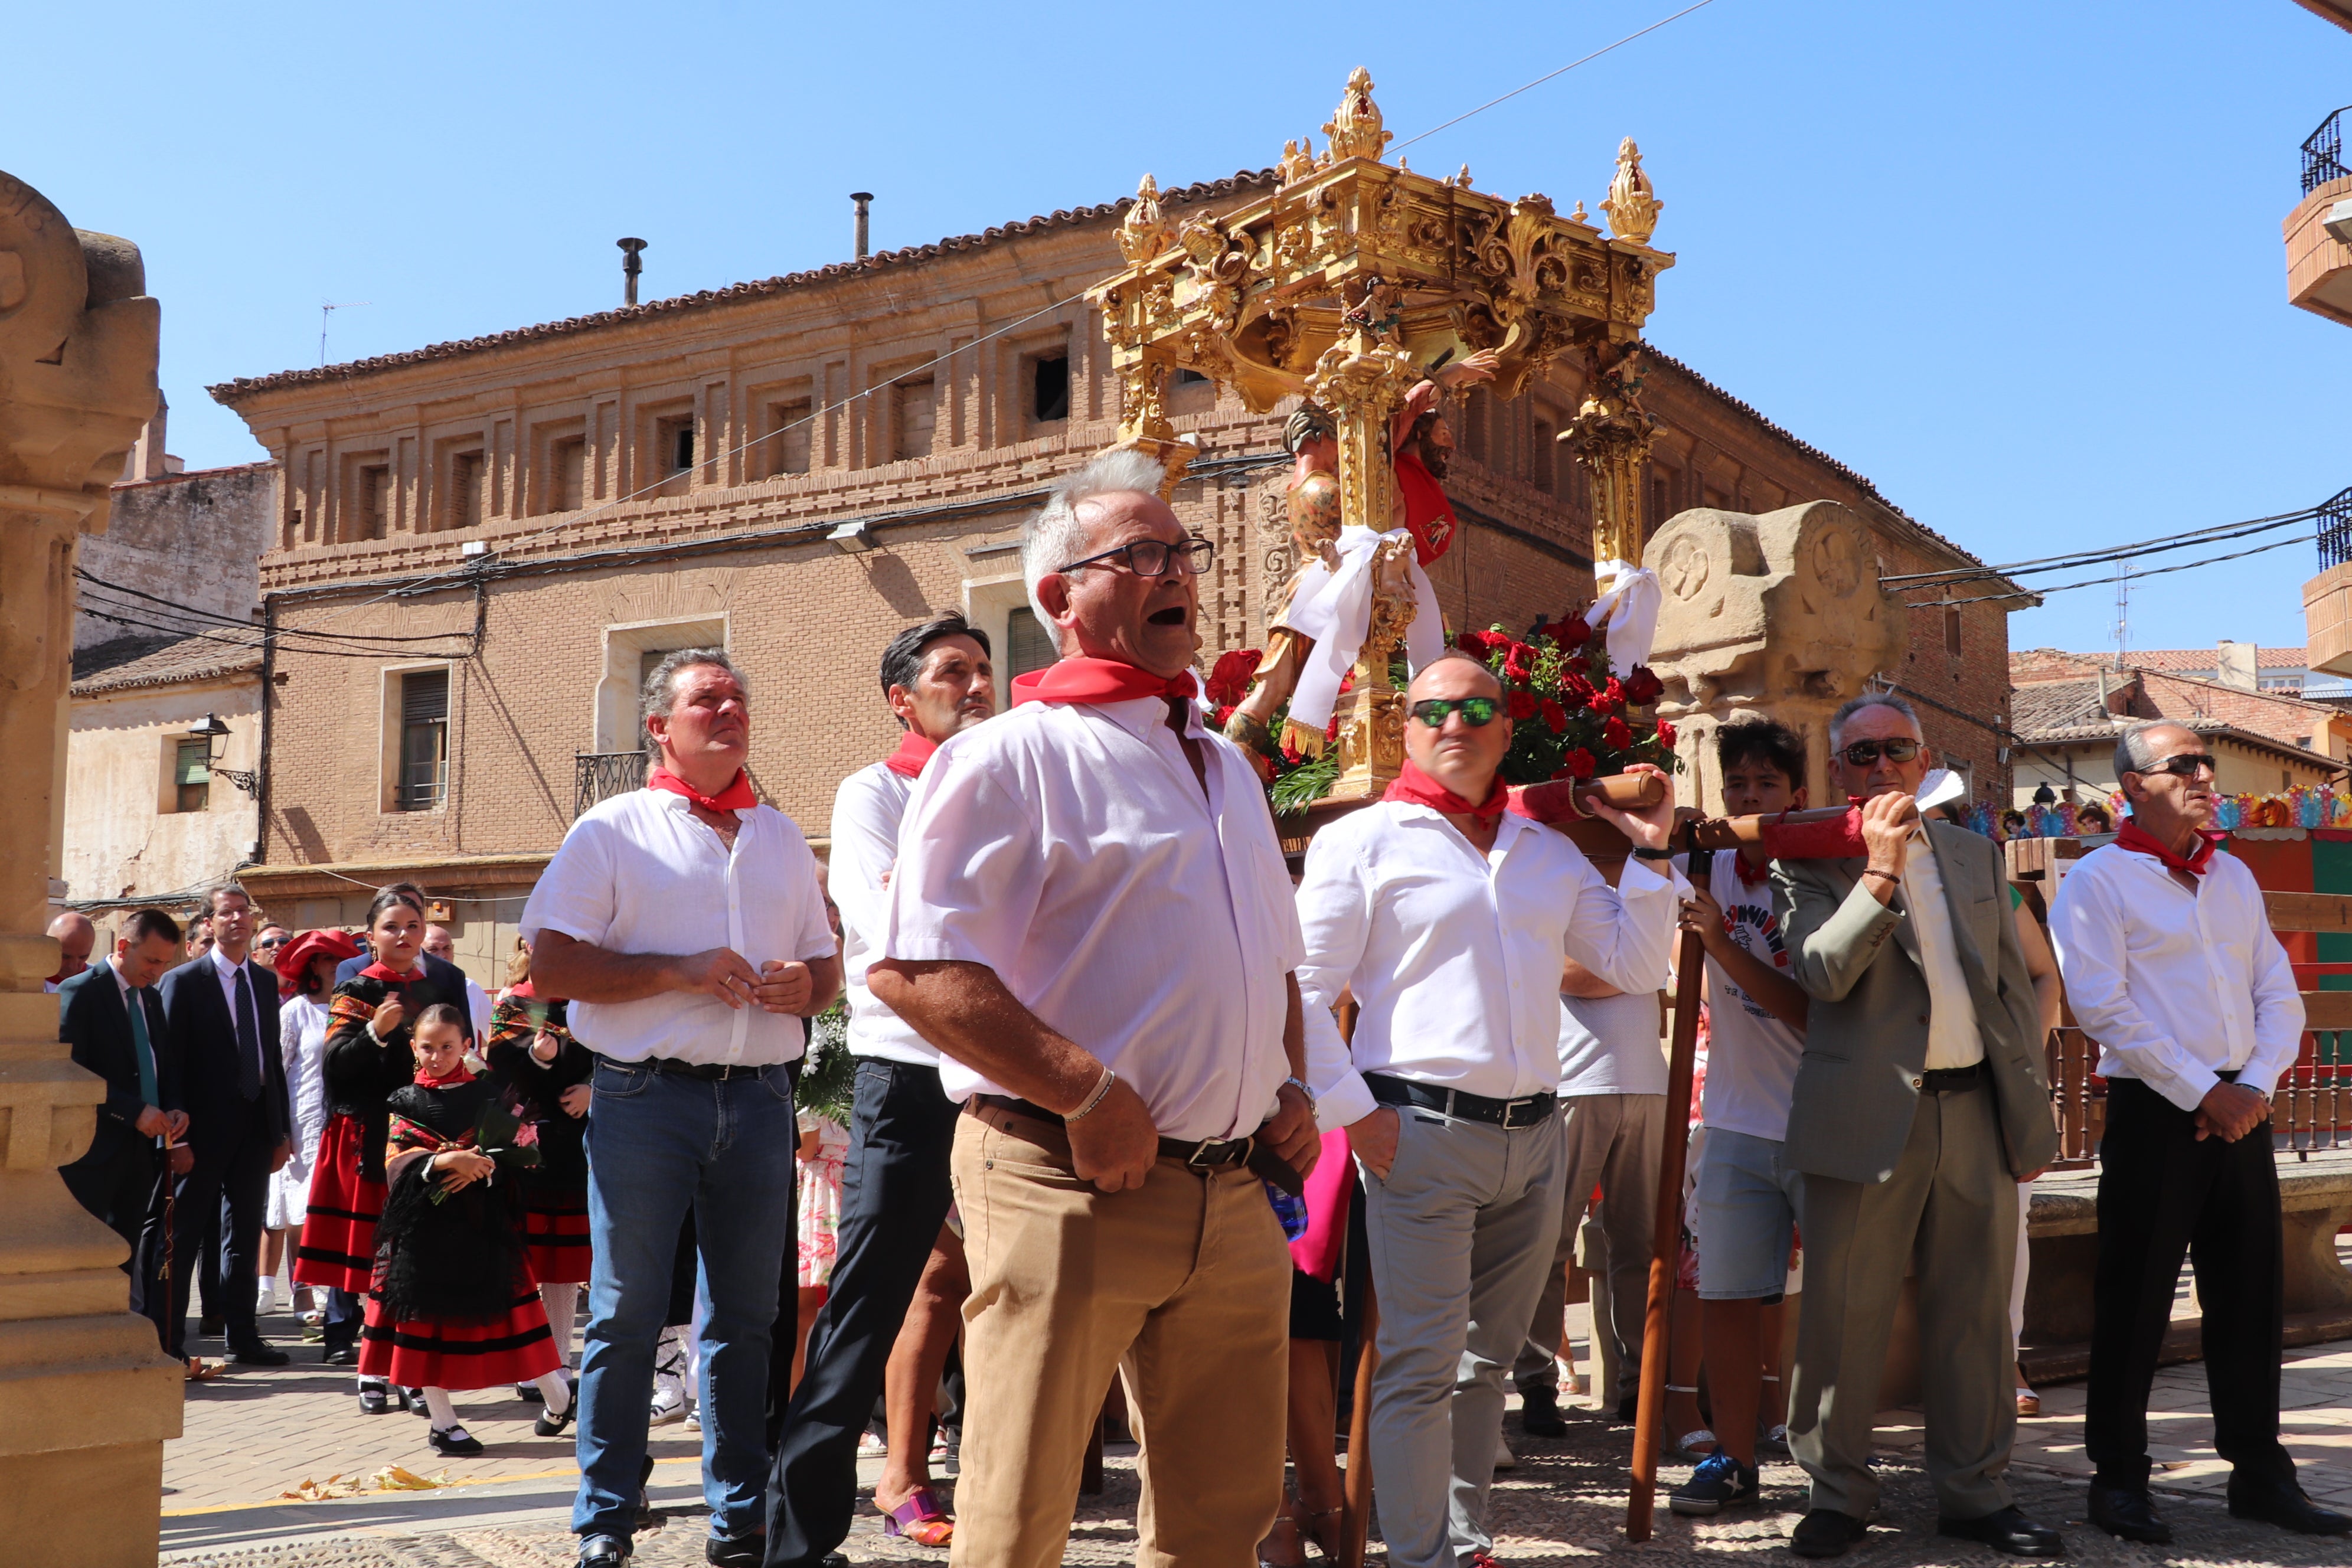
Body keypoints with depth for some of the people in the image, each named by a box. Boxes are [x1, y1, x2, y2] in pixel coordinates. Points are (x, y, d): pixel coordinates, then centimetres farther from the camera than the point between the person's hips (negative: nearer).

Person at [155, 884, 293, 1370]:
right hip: (204, 1128, -6)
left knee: (245, 1235, 12)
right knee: (184, 1237, 2)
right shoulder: (183, 981, -6)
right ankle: (170, 1343, 9)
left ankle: (243, 1338, 21)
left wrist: (281, 1129, 10)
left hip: (256, 1126, 6)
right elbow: (170, 1060, -9)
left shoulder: (266, 982, 11)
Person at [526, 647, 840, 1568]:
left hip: (759, 1101, 4)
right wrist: (679, 972, -14)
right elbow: (551, 967, -6)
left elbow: (826, 967, 19)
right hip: (645, 1098, -4)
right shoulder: (613, 830, 3)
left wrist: (805, 985, -4)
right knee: (625, 1316, 0)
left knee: (748, 1318, 9)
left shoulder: (782, 837, 17)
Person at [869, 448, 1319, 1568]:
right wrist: (1091, 1092, -21)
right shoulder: (1010, 757, -7)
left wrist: (1289, 1086, 12)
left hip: (1232, 1201, 7)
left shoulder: (1222, 763, 19)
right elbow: (910, 968, -17)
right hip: (1068, 1185, -7)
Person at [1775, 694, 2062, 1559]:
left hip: (1978, 1113, 4)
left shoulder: (1974, 854, 15)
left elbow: (2013, 985, 16)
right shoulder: (1809, 862, 2)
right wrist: (1880, 872, -20)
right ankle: (1839, 1494, 13)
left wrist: (2031, 1105, 12)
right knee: (1845, 1314, 0)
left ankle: (1974, 1492, 22)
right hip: (1870, 1118, -4)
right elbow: (1823, 974, -13)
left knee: (1973, 1314, 10)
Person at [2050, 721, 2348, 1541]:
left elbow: (2279, 994, 12)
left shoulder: (2234, 878, 14)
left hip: (2240, 1112, 6)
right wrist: (2200, 1093, -13)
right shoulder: (2099, 881, -5)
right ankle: (2119, 1476, 10)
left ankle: (2259, 1471, 22)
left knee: (2248, 1295, 11)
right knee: (2134, 1299, 0)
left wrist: (2256, 1086, -4)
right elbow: (2104, 1009, -13)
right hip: (2153, 1114, -6)